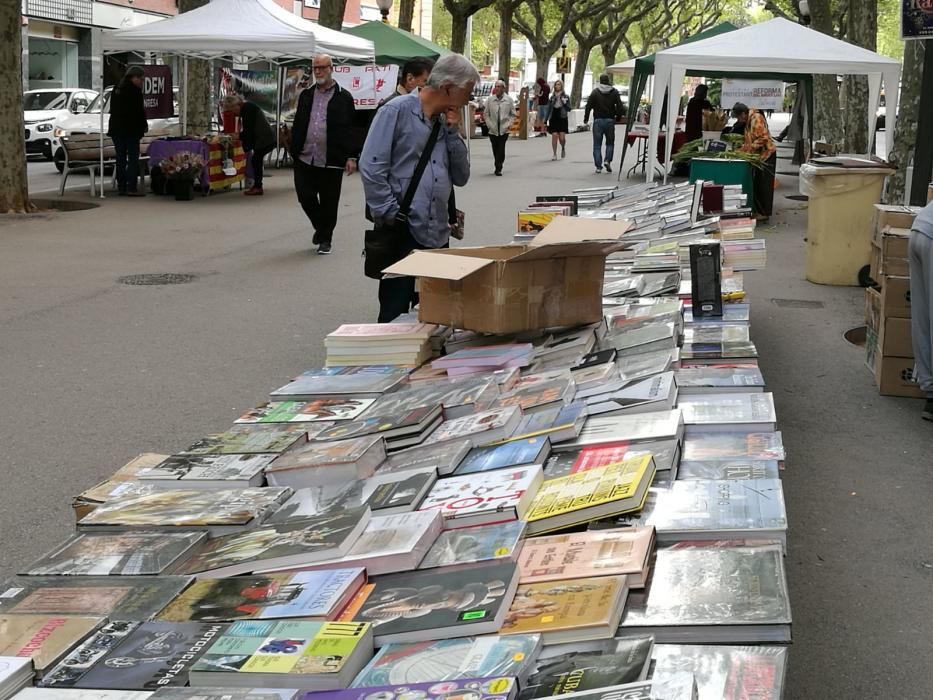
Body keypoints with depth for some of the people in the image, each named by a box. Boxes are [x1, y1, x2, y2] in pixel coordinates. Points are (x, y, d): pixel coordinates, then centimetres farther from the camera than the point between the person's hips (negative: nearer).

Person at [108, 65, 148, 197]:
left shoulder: (117, 89, 14)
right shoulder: (134, 90, -12)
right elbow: (139, 111, -13)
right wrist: (144, 125, 0)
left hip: (116, 128, 8)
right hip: (131, 130, -8)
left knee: (121, 159, 9)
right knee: (133, 158, -5)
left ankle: (121, 187, 9)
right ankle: (131, 188, -11)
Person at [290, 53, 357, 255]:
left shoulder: (344, 97, 0)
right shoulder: (306, 95, 13)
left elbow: (350, 129, -3)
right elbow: (298, 125, 16)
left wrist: (351, 157, -8)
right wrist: (294, 151, 10)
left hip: (331, 161, -4)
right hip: (305, 159, 4)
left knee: (329, 202, 3)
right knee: (305, 197, 2)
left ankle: (325, 239, 19)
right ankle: (321, 228, 28)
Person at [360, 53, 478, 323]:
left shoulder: (445, 123, 16)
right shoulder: (397, 111, -6)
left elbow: (461, 177, 13)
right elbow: (370, 168, -11)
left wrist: (453, 132, 3)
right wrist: (390, 214, -12)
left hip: (437, 235, 7)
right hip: (401, 233, -7)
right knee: (395, 315, -3)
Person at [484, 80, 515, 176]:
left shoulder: (509, 100, 1)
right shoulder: (490, 99, 1)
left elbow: (513, 114, 9)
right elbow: (486, 113, 7)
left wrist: (510, 124, -3)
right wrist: (489, 124, -4)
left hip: (504, 129, -2)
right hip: (493, 129, 2)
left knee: (501, 149, -10)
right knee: (495, 149, 7)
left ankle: (498, 168, -6)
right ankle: (498, 168, 21)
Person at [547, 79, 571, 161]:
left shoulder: (565, 96, 4)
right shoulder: (552, 96, 9)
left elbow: (569, 108, 1)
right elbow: (549, 108, 12)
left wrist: (565, 102, -17)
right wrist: (547, 119, 7)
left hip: (562, 118, -2)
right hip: (553, 118, 2)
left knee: (562, 137, -7)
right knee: (554, 135, -7)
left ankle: (563, 148, 25)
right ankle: (554, 154, 1)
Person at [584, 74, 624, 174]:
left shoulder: (595, 92, -3)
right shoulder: (614, 92, 0)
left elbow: (588, 106, -6)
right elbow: (620, 107, -3)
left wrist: (586, 118, 4)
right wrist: (618, 117, 12)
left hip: (598, 121, -1)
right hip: (610, 121, 1)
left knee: (597, 145, 5)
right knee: (610, 143, 15)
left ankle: (598, 166, 2)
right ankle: (607, 160, -5)